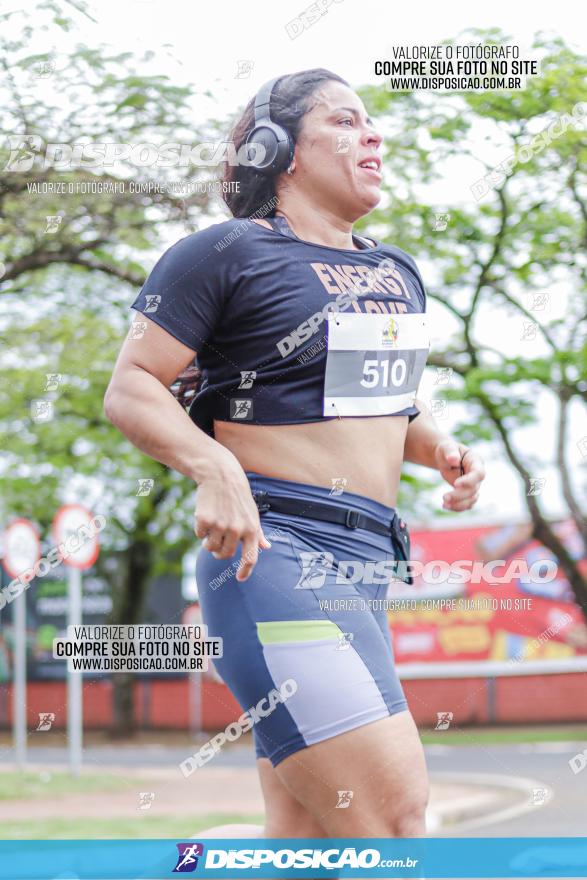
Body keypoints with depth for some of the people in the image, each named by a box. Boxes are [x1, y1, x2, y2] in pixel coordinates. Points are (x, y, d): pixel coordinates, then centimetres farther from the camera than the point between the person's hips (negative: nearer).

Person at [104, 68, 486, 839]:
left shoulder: (398, 274, 20)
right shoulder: (228, 254, -3)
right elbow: (131, 389, -5)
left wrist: (439, 448, 11)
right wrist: (216, 468, -21)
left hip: (367, 567, 8)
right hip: (275, 556, -8)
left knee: (305, 847, 5)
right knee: (394, 825, -20)